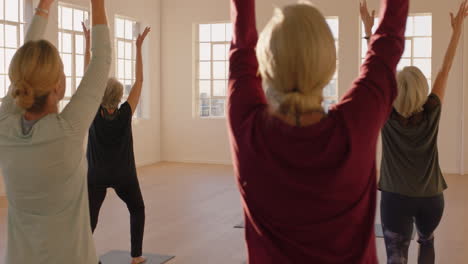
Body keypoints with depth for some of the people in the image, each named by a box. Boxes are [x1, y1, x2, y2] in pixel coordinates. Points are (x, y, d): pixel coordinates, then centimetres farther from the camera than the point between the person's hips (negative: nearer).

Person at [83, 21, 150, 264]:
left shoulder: (94, 115, -10)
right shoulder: (125, 114, -14)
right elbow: (139, 81, -10)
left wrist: (87, 44, -5)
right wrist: (139, 47, -7)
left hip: (96, 175, 1)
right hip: (124, 175, -1)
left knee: (89, 218, 4)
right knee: (137, 210, 21)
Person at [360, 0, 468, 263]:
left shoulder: (387, 116, -12)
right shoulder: (432, 114, -10)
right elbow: (446, 69, -5)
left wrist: (369, 28, -2)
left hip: (395, 198, -2)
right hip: (431, 198, 2)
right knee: (427, 242, 29)